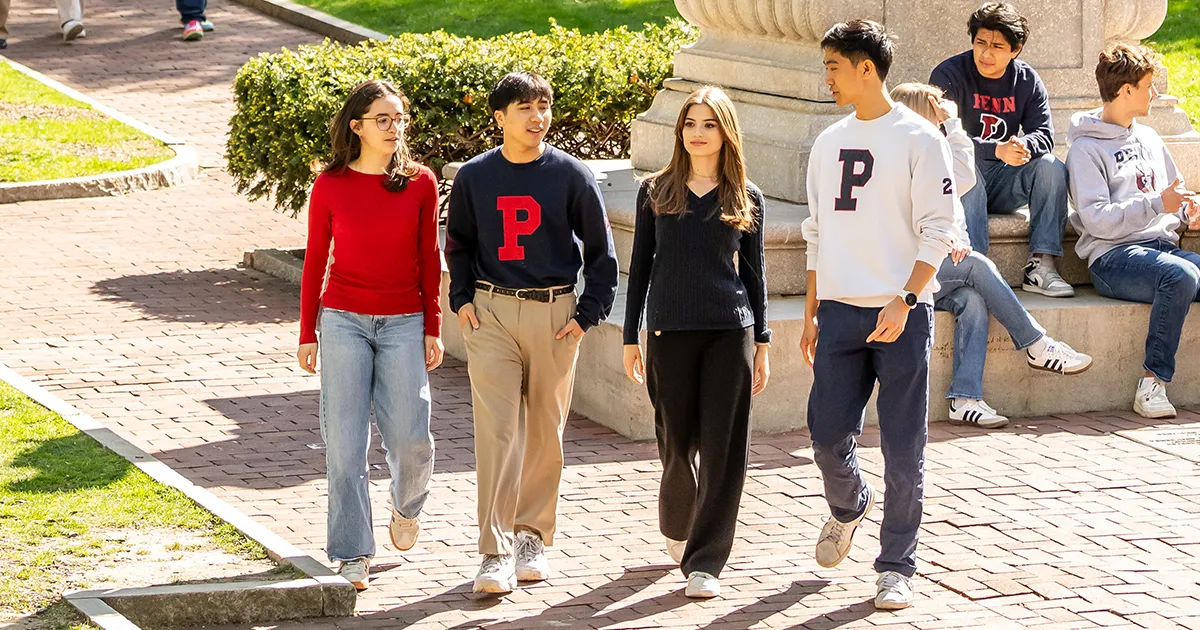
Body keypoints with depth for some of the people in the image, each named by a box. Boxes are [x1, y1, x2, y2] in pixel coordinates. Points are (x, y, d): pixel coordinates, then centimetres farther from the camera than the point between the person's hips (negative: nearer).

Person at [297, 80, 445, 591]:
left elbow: (430, 260, 5)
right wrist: (307, 333, 3)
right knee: (345, 440, -2)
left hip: (403, 323, 0)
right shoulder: (330, 185, -1)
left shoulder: (421, 183, 1)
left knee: (409, 438, -3)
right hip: (343, 319, 0)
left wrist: (433, 329, 2)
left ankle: (406, 506, 31)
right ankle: (352, 553, 7)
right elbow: (315, 260, 4)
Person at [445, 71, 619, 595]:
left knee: (545, 430, 7)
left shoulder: (571, 176, -1)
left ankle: (533, 536, 22)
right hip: (491, 315, 0)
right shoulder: (473, 177, 3)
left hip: (554, 314, 0)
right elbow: (458, 244, 17)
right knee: (496, 430, -8)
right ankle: (495, 552, -10)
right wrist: (461, 299, 5)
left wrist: (589, 313, -2)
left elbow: (600, 251, 5)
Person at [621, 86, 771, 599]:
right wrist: (631, 337, 6)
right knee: (677, 445, 6)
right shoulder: (656, 192, 7)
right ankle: (675, 528, 35)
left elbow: (754, 272, 11)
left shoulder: (746, 198, 7)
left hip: (730, 331, 0)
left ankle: (704, 562, -1)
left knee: (723, 449, -4)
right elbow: (641, 266, 9)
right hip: (669, 331, 0)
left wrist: (761, 342, 8)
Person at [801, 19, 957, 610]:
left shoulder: (919, 139, -5)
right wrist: (811, 313, 15)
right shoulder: (828, 143, 13)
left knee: (904, 451, -1)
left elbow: (938, 230, -8)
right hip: (839, 311, 5)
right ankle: (848, 506, 34)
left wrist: (903, 302, -18)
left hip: (902, 314, -5)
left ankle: (896, 566, 8)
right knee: (828, 436, 3)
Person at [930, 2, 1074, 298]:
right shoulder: (948, 75, -11)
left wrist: (1023, 146, -31)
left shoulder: (1028, 81, 3)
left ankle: (1041, 266, -25)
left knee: (1050, 166, -21)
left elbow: (1044, 135, -5)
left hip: (1003, 180, 4)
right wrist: (997, 150, -36)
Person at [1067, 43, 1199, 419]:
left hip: (1163, 246, 7)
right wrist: (1157, 204, -18)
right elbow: (1096, 219, -12)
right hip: (1113, 257, -7)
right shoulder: (1086, 148, 0)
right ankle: (1152, 385, -31)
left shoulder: (1149, 139, 23)